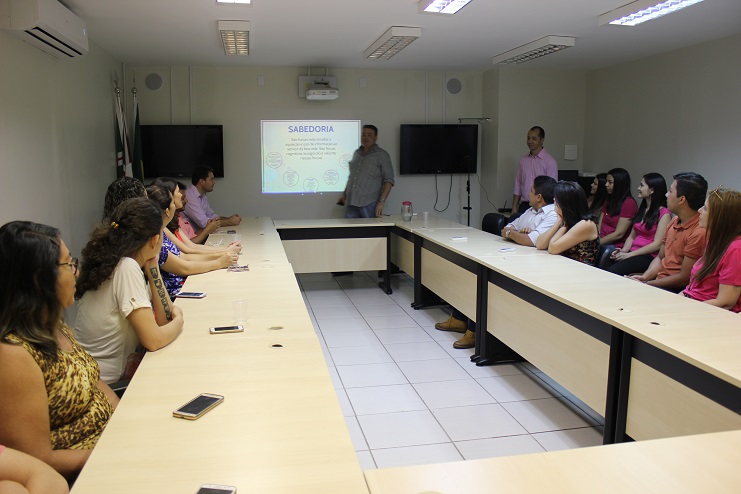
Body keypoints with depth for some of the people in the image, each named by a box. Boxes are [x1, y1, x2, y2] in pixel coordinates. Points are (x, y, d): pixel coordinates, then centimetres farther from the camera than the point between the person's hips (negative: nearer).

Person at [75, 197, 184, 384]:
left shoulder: (118, 263, 3)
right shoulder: (127, 268, -21)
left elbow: (163, 318, 4)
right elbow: (153, 340, -23)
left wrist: (152, 267, -2)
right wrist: (178, 321, -3)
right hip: (105, 383, -7)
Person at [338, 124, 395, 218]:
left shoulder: (382, 155, 0)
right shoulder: (356, 153, 17)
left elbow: (389, 180, -6)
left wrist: (381, 202, -15)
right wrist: (344, 193, 20)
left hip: (369, 205, -5)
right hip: (350, 203, 5)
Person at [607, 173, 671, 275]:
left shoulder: (664, 214, -4)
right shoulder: (642, 209, 21)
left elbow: (657, 245, -11)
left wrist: (629, 254, -14)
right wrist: (623, 250, -1)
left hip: (648, 257, -7)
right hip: (632, 252, 7)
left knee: (612, 271, -33)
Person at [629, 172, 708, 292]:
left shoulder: (699, 232, -19)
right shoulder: (674, 221, 10)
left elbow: (684, 278, -18)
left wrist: (647, 284, -14)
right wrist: (644, 277, -2)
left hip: (676, 290, -8)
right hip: (658, 280, 8)